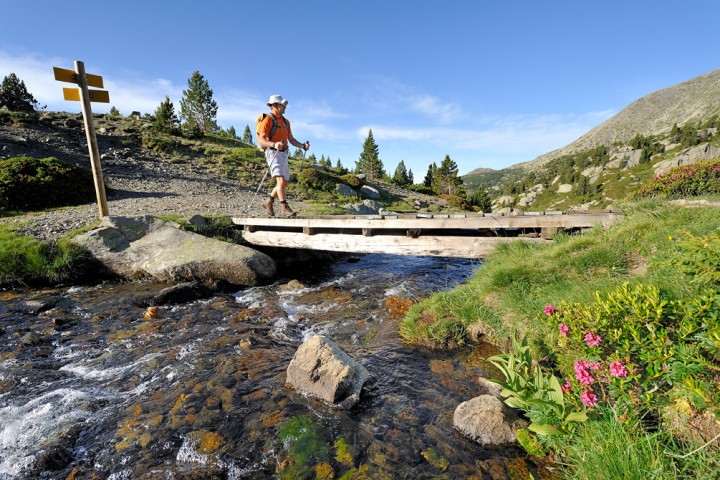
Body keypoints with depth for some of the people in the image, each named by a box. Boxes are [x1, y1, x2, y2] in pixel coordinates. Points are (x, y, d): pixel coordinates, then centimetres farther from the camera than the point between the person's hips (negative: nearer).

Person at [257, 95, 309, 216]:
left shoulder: (285, 121, 19)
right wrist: (274, 144, -33)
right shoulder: (268, 120, -5)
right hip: (273, 153, -8)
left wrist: (303, 146, -1)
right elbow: (261, 140, -14)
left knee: (285, 183, 10)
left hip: (283, 154, 8)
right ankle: (285, 208, -19)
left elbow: (291, 140, 18)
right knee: (281, 180, -21)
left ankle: (269, 201, 28)